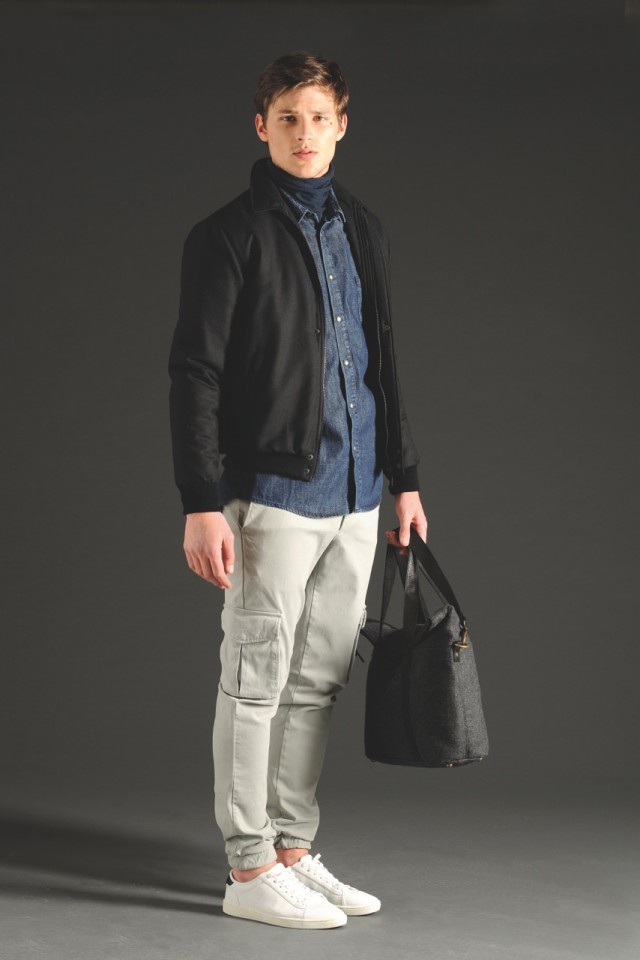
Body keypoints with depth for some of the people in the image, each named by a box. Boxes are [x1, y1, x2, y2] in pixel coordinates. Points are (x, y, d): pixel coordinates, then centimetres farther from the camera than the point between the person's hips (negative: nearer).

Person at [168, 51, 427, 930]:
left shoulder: (361, 231, 15)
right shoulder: (230, 235, -5)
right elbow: (195, 374, -9)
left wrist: (404, 476, 17)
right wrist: (202, 504, -15)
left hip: (355, 495, 6)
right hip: (274, 494, -6)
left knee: (317, 685, 11)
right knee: (258, 684, 0)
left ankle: (293, 851, 21)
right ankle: (250, 871, 8)